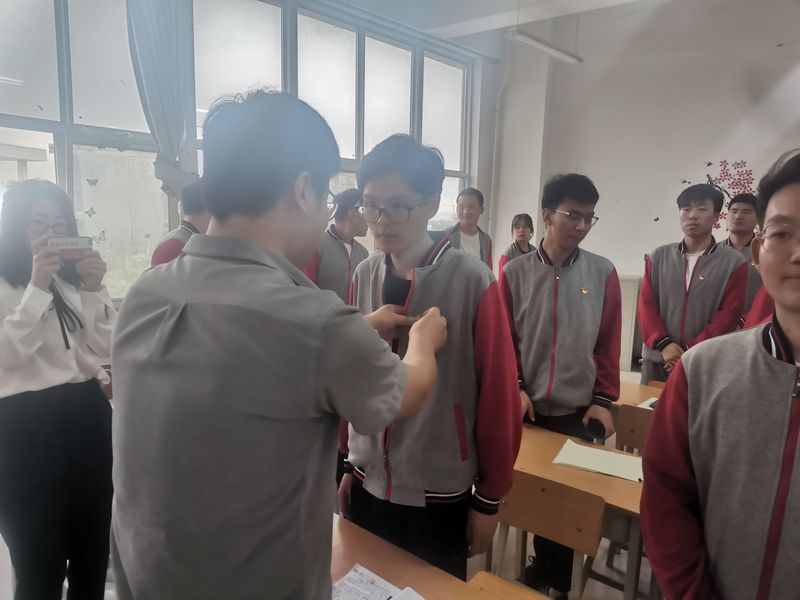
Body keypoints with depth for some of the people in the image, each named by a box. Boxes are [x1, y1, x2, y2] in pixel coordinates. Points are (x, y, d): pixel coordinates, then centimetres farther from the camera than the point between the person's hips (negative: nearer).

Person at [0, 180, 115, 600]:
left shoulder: (76, 280, 10)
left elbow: (102, 351, 2)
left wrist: (95, 291, -10)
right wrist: (38, 288, -20)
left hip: (89, 416, 5)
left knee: (93, 553, 16)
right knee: (38, 564, 10)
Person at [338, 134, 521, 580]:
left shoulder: (473, 283, -17)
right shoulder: (365, 276, -3)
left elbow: (498, 395, -11)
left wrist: (489, 499, -5)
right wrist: (350, 463, 11)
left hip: (439, 493, -4)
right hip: (368, 483, 4)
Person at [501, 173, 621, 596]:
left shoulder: (603, 273, -2)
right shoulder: (515, 272, -3)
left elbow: (609, 342, 1)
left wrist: (603, 399, -3)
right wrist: (514, 387, -8)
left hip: (580, 411, 0)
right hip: (528, 408, 1)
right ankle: (548, 566, 36)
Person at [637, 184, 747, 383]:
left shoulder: (734, 262, 1)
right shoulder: (658, 257, 7)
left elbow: (728, 315, -5)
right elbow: (646, 304, 2)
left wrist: (690, 351, -13)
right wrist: (663, 344, -13)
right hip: (656, 360, 2)